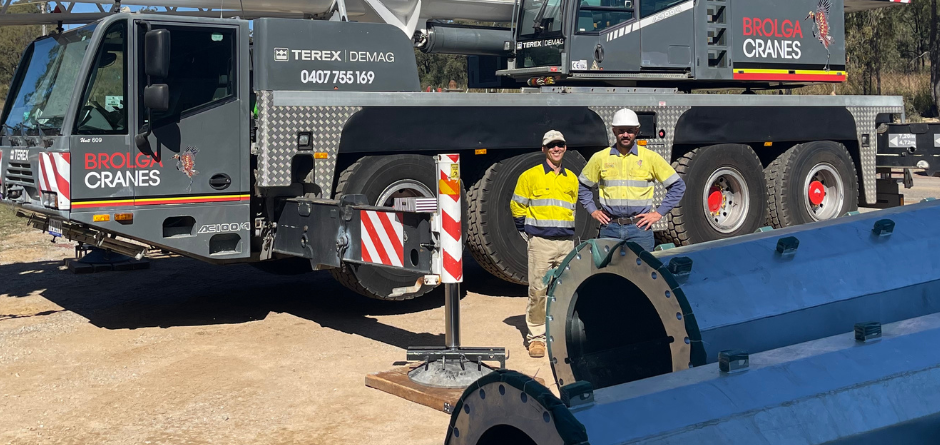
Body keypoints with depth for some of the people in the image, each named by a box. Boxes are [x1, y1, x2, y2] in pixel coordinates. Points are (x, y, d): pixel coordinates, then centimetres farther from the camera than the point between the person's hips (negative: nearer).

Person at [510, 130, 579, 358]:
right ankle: (536, 336, 2)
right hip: (541, 242, -4)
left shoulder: (572, 179, 14)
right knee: (537, 290, -7)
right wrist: (528, 232, 4)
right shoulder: (530, 176, 0)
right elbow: (517, 206, 5)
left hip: (566, 242, 4)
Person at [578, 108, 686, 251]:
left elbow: (678, 186, 7)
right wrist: (592, 210, 8)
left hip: (640, 229, -1)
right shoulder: (600, 158, 7)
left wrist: (659, 213, 1)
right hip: (609, 229, 1)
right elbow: (582, 186, 20)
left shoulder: (651, 157, 3)